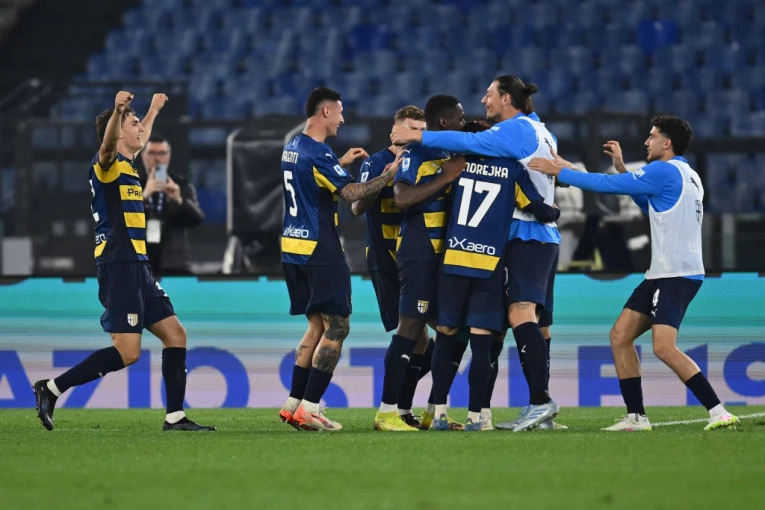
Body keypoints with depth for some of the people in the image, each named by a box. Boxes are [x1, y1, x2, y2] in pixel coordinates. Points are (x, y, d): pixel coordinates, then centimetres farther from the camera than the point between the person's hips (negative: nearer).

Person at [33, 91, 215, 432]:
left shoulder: (127, 164, 18)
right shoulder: (107, 163, -9)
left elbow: (140, 140, 43)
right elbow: (108, 144, -35)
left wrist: (153, 111, 57)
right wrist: (118, 111, -53)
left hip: (137, 267, 10)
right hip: (119, 266, -10)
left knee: (175, 335, 7)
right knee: (127, 352, -14)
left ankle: (175, 417, 9)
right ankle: (51, 389, -8)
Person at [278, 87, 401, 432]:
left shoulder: (293, 147, 12)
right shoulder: (318, 153, -16)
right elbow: (351, 193, -22)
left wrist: (341, 164, 30)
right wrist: (388, 176, -13)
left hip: (293, 248, 9)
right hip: (319, 251, -9)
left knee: (318, 325, 16)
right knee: (336, 327, -4)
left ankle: (293, 405, 13)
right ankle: (309, 409, -7)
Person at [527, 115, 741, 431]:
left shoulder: (665, 171, -12)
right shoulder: (686, 175, 17)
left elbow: (608, 185, -11)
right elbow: (649, 204, 34)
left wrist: (560, 172, -3)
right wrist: (621, 167, 28)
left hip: (677, 275, -10)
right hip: (662, 274, 10)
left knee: (664, 347, -20)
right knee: (620, 335, 7)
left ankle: (718, 412, -19)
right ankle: (636, 417, 8)